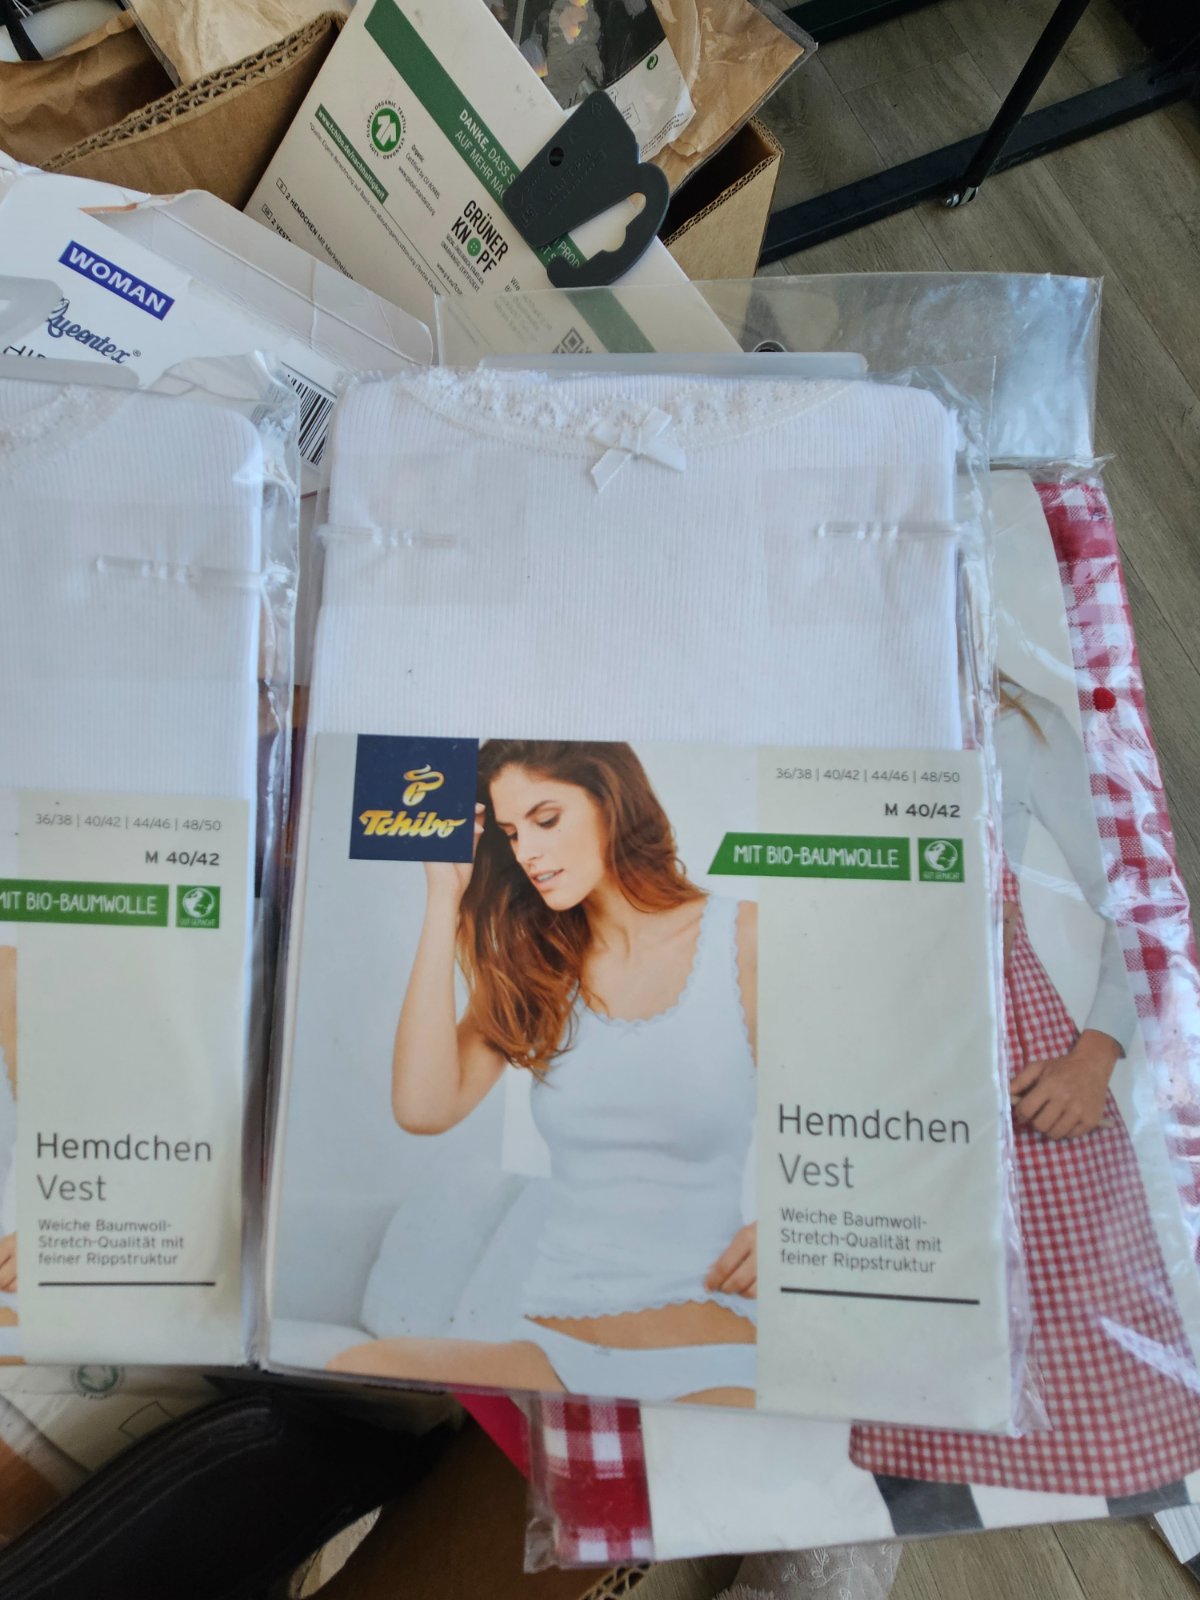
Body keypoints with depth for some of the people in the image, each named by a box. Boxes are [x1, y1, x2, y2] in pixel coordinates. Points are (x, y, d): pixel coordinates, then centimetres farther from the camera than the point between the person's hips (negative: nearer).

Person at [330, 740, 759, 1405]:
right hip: (552, 1345, 4)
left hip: (707, 1359, -3)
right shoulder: (536, 965, 10)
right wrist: (445, 897, -3)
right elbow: (424, 1107, -5)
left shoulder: (748, 941, -1)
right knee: (360, 1371, -24)